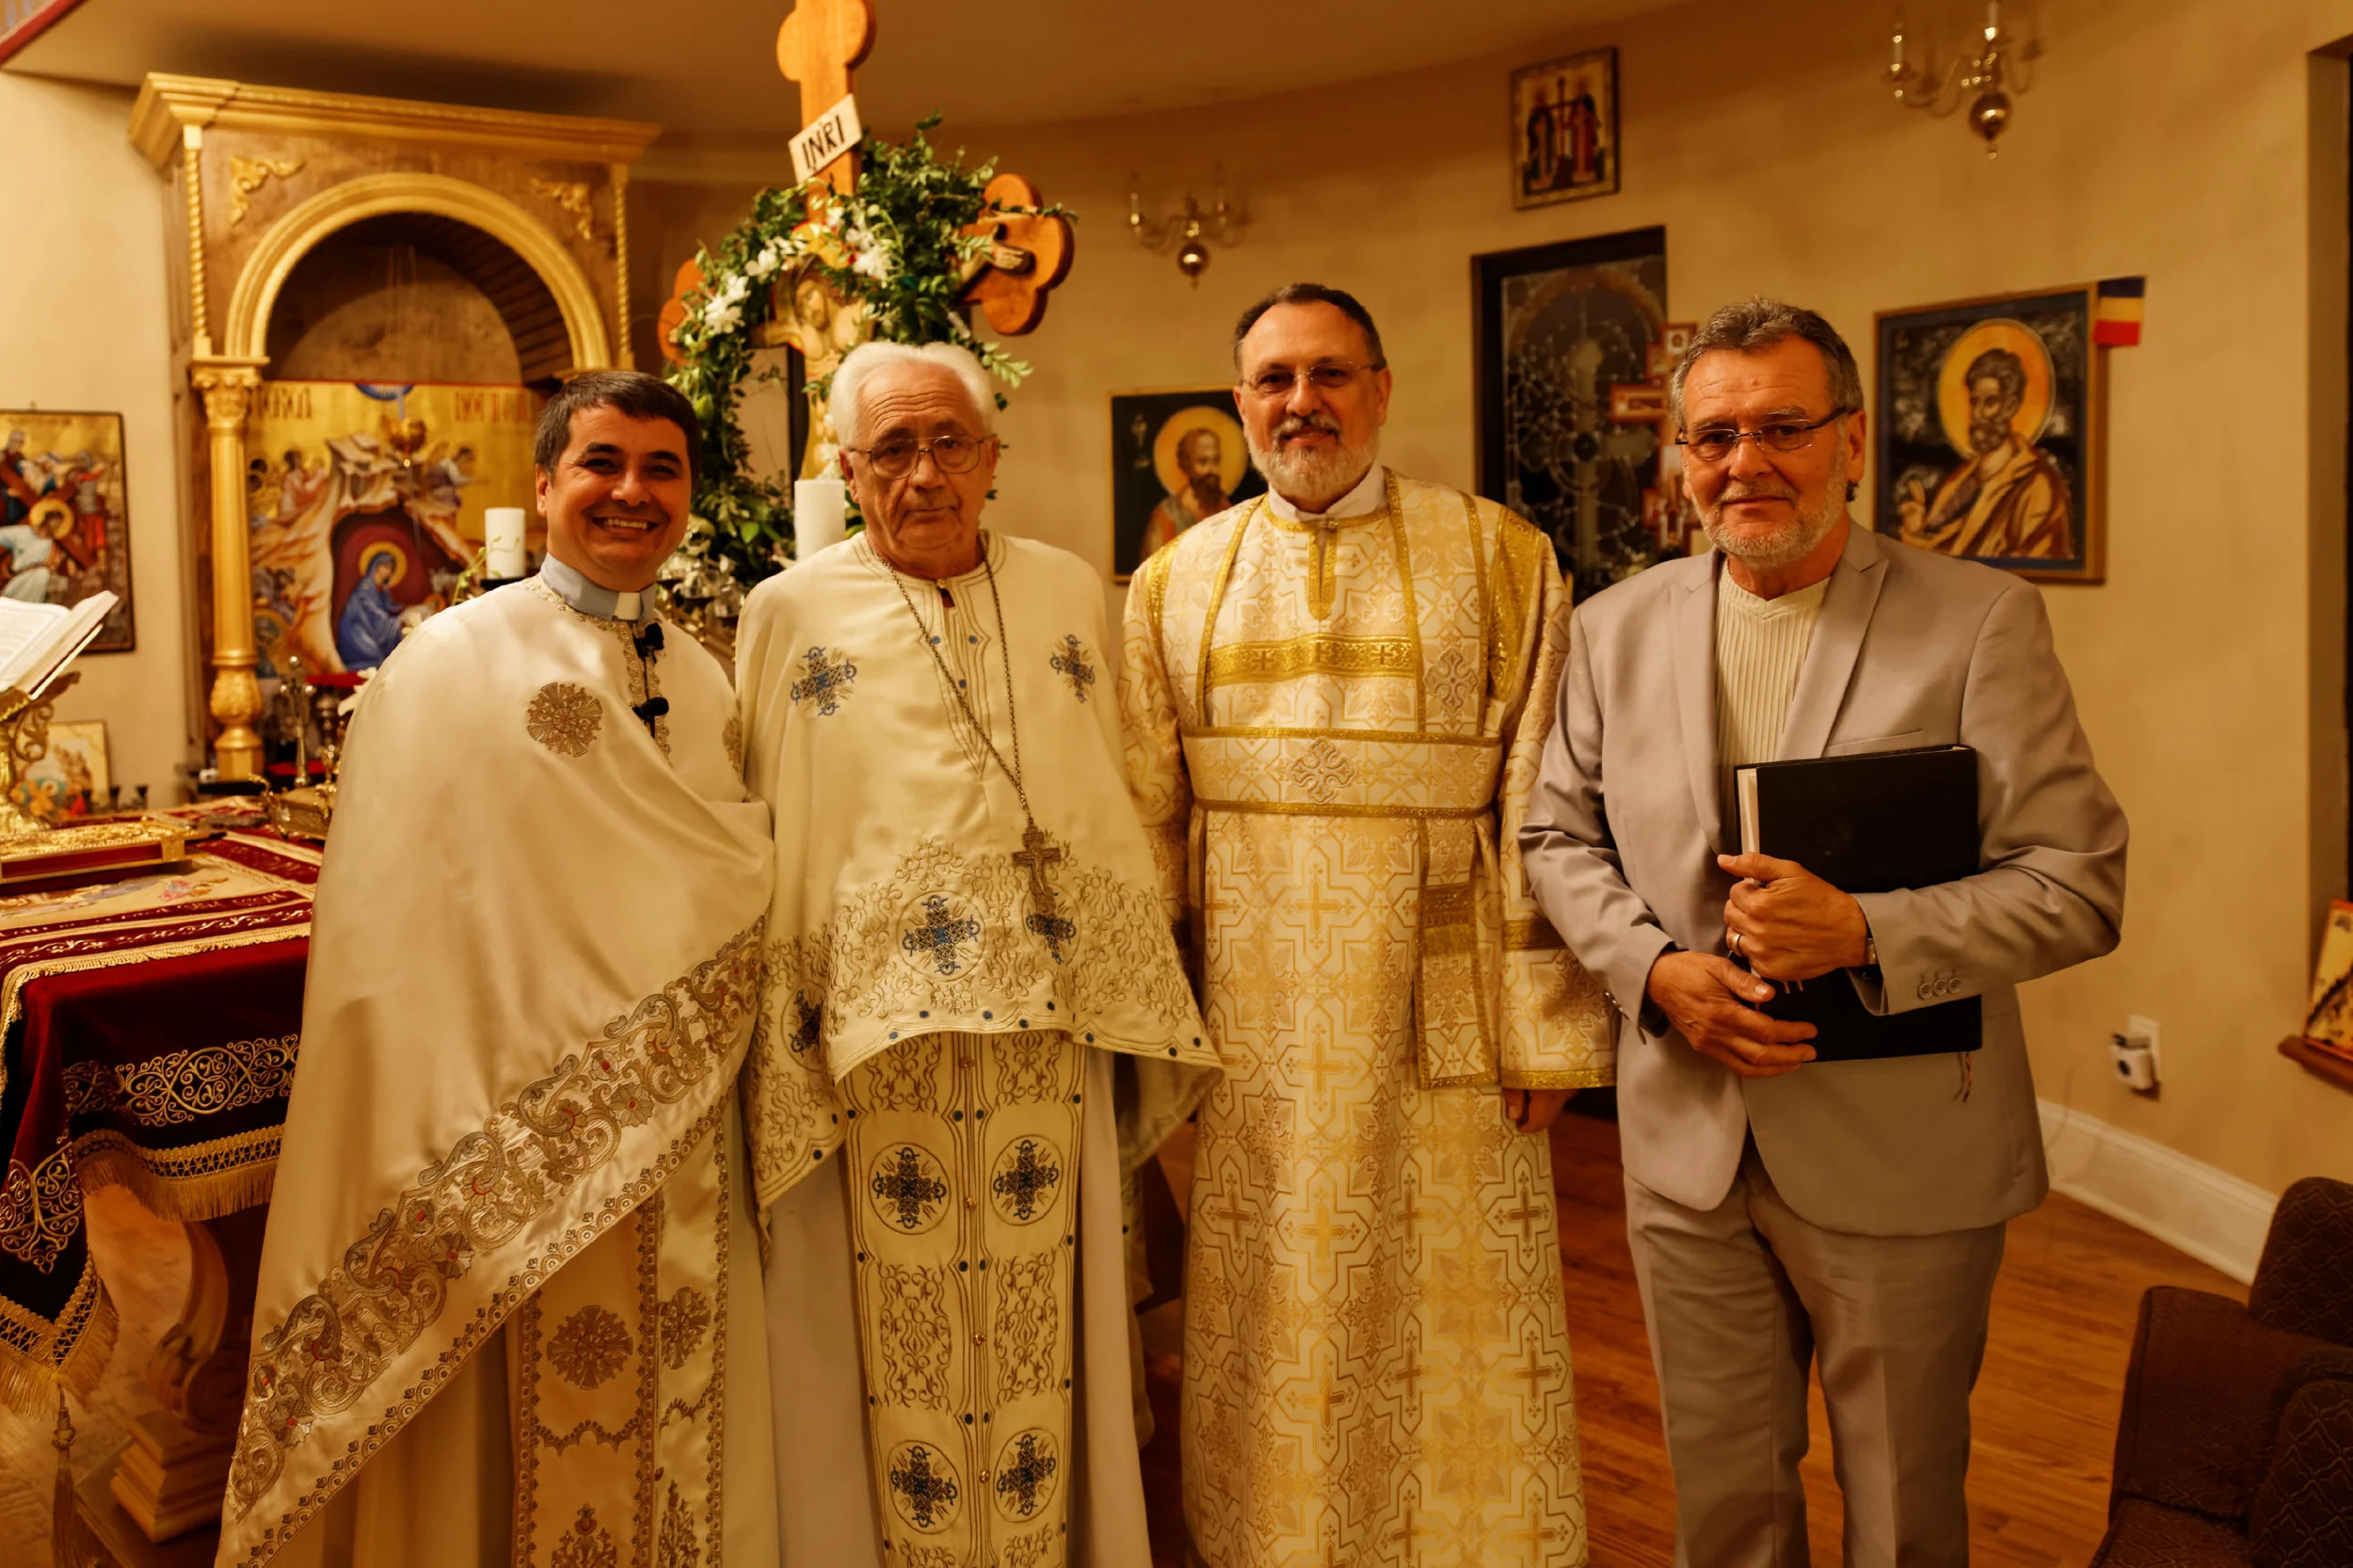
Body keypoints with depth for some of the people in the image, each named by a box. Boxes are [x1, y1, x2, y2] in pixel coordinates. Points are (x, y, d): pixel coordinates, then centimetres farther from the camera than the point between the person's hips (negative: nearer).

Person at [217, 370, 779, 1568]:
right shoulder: (457, 662, -7)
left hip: (678, 1144, 5)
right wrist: (437, 1170, -17)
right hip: (526, 1148, -5)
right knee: (537, 1448, 5)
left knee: (676, 1420, 14)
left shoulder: (702, 680, 10)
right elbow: (402, 935, -12)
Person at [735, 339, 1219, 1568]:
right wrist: (785, 1045, -5)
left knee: (1039, 1339, 11)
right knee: (900, 1350, 6)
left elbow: (1115, 814, 13)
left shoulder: (1071, 594, 9)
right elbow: (757, 844, 1)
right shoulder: (788, 614, 1)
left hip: (1045, 1039, 2)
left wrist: (1136, 1020, 10)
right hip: (877, 1046, -2)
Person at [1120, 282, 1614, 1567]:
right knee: (1268, 1331, 14)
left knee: (1448, 1329, 10)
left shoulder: (1499, 561, 0)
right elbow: (1143, 821, 5)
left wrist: (1545, 1029, -7)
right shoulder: (1177, 583, 7)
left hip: (1438, 1020, -2)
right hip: (1246, 1025, 2)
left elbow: (1543, 812, -4)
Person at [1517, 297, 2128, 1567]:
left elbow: (2079, 886, -9)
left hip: (1902, 1162, -2)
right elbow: (1556, 834, 8)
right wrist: (1653, 968, -10)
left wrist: (1865, 934, -24)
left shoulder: (1980, 621, -8)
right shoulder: (1617, 627, 3)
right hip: (1686, 1144, 3)